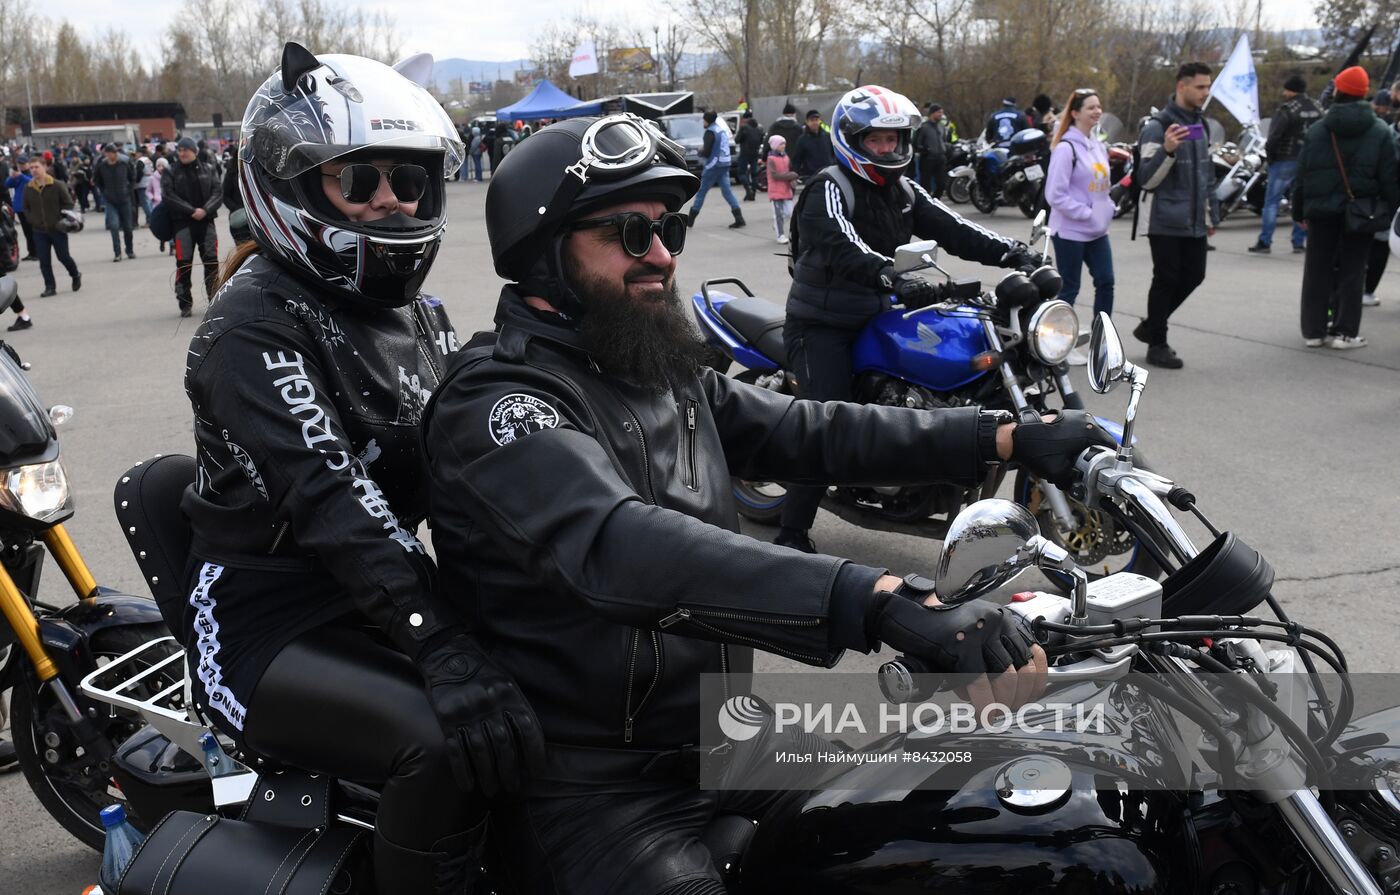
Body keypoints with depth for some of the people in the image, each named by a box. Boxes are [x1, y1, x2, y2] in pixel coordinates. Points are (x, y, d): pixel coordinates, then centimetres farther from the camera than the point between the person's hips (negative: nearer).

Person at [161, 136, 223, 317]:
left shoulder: (208, 169, 9)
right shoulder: (171, 172, 4)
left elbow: (218, 192, 2)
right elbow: (168, 196, -6)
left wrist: (205, 210, -14)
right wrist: (192, 211, -13)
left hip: (206, 221, 1)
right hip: (182, 222, -1)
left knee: (211, 261, 2)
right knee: (184, 263, -3)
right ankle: (185, 304, 5)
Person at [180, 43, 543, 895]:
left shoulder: (421, 314, 11)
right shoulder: (255, 324, -15)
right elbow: (328, 497, -29)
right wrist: (439, 643, -40)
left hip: (391, 591, 8)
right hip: (267, 621, -8)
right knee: (453, 745, -30)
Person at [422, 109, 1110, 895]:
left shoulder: (664, 374, 8)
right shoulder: (496, 398, -21)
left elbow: (810, 432, 8)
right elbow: (626, 549, -38)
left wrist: (1004, 438, -3)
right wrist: (887, 603, -48)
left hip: (716, 735, 8)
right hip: (593, 784, -8)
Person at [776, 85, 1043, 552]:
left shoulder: (904, 192, 11)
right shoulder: (828, 191, -14)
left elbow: (950, 228, 0)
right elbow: (842, 246, -33)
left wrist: (1011, 252, -14)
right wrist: (894, 278, -48)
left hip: (876, 318, 8)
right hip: (823, 326, -8)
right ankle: (792, 535, -9)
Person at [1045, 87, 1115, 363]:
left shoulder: (1099, 146, 12)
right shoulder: (1066, 148, -14)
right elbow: (1055, 194, -18)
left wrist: (1106, 209, 5)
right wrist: (1086, 214, -18)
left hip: (1097, 231, 8)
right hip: (1071, 232, -8)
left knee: (1105, 282, 5)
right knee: (1069, 288, 1)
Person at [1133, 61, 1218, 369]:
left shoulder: (1200, 124, 14)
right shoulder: (1157, 127, -11)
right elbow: (1147, 179, -16)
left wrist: (1212, 213, 22)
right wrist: (1167, 150, -32)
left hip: (1194, 222, 7)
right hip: (1166, 221, -7)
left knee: (1193, 276, 9)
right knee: (1166, 280, -1)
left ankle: (1150, 326, 25)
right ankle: (1157, 345, 10)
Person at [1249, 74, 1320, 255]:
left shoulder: (1287, 109, -15)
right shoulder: (1317, 108, 9)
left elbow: (1274, 135, -19)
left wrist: (1269, 153, -5)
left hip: (1286, 160, -6)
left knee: (1272, 201, -1)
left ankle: (1265, 242, -4)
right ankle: (1299, 242, 13)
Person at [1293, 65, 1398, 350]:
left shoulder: (1316, 131, -1)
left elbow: (1301, 177, 1)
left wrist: (1300, 211, 10)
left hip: (1322, 211, 1)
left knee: (1318, 271, 9)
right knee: (1352, 271, 5)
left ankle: (1314, 330, 11)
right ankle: (1345, 331, 2)